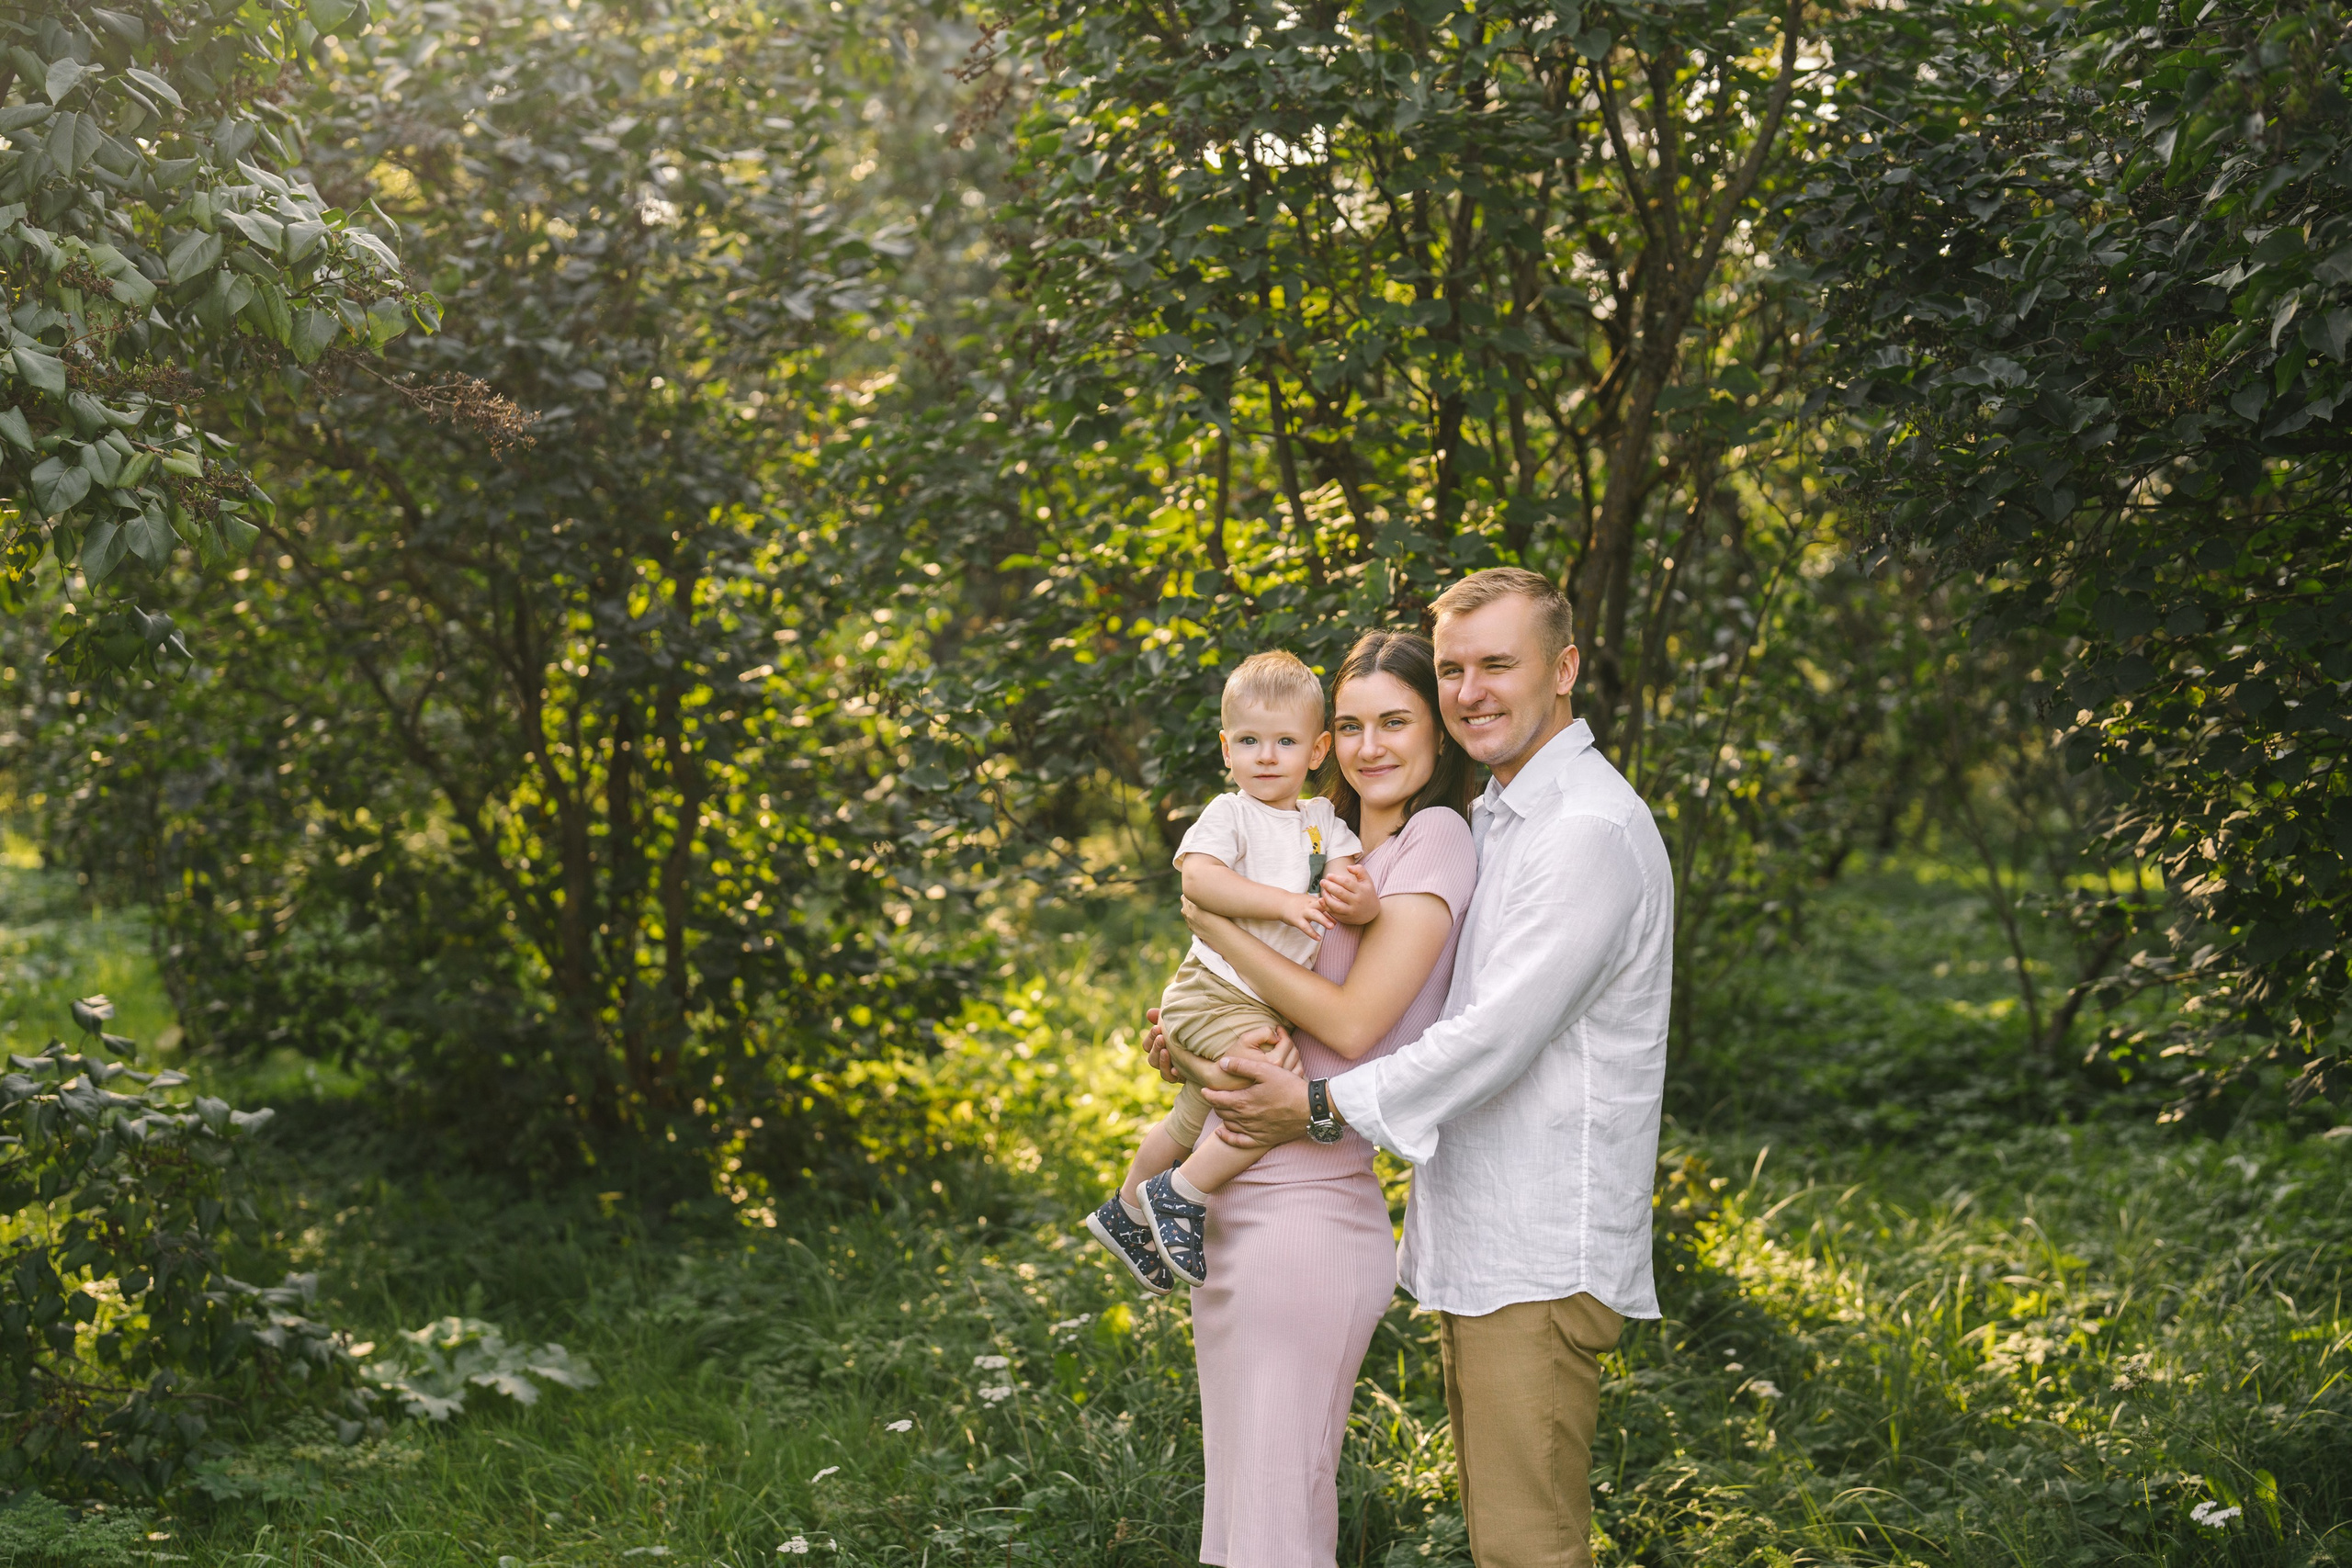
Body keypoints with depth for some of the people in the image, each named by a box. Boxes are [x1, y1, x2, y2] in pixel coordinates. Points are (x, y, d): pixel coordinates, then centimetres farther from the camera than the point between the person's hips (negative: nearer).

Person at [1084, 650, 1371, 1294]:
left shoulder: (1324, 823, 8)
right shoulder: (1229, 814, -9)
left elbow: (1349, 880, -5)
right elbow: (1198, 877, -25)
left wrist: (1357, 899, -29)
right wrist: (1284, 902, -32)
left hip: (1264, 1008, 7)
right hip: (1216, 993, -7)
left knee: (1193, 1122, 22)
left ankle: (1128, 1213, 43)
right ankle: (1181, 1195, -10)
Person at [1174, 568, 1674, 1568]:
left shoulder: (1590, 832, -15)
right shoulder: (1493, 819, 18)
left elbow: (1496, 1036, -20)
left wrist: (1323, 1105, -12)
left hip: (1543, 1257, -10)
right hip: (1476, 1242, 10)